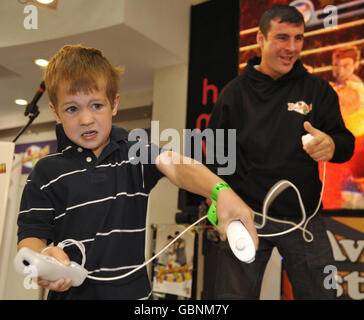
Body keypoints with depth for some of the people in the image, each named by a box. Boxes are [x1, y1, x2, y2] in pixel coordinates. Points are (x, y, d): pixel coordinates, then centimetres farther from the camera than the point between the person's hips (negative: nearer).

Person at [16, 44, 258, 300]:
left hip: (133, 289, 1)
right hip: (72, 291, -1)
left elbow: (174, 165, -21)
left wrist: (221, 192, -40)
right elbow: (30, 235, -4)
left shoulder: (136, 154, -2)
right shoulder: (47, 173, -4)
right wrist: (43, 256, -28)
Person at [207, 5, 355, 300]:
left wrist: (332, 145, -21)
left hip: (303, 217, 1)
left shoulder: (318, 90, 7)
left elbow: (346, 142, 3)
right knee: (234, 294, 3)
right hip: (246, 213, -1)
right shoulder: (235, 92, 6)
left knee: (321, 292, 5)